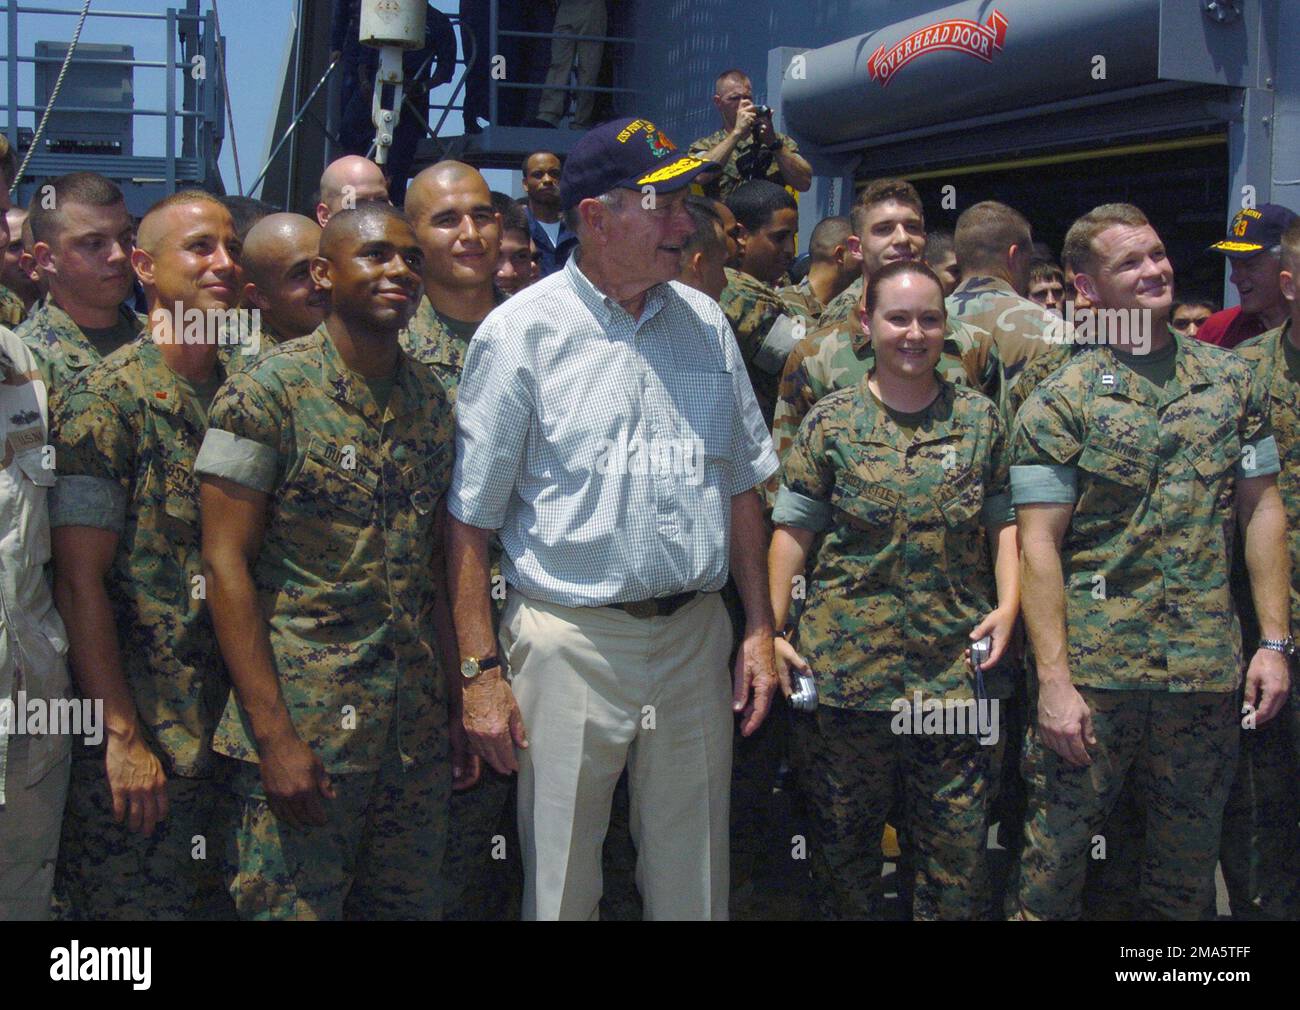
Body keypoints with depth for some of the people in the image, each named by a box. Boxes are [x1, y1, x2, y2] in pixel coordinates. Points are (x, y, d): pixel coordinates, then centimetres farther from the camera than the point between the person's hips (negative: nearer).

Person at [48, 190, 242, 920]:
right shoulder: (106, 400, -9)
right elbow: (80, 582, -12)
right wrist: (122, 738, -16)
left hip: (237, 725, 6)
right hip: (142, 738, -6)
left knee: (231, 901, 12)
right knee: (138, 902, 2)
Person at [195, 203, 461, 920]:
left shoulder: (431, 398, 8)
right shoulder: (268, 392, -9)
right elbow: (225, 561, -11)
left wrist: (457, 694, 7)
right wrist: (274, 734, -16)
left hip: (416, 724, 5)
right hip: (304, 725, -5)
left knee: (409, 904, 13)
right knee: (294, 906, 3)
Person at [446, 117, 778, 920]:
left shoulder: (705, 324, 8)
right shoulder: (521, 332, -6)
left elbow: (742, 487, 15)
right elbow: (471, 517, -6)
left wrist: (761, 630, 10)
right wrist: (482, 670, -10)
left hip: (695, 638, 4)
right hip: (570, 641, -4)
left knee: (695, 882, 13)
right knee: (561, 883, 7)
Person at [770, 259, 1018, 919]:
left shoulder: (979, 419, 8)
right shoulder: (831, 422, 2)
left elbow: (1005, 518, 11)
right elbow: (793, 531, 2)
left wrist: (1008, 604, -4)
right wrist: (769, 631, -4)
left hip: (955, 665, 1)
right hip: (845, 662, -1)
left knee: (958, 840, 4)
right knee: (842, 838, 9)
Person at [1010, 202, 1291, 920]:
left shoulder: (1231, 380, 9)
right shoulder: (1059, 401, -3)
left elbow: (1261, 509, 11)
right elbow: (1039, 544, -8)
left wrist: (1274, 641, 3)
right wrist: (1053, 679, -15)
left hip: (1208, 667, 3)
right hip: (1093, 671, -3)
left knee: (1189, 862, 13)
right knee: (1056, 851, 1)